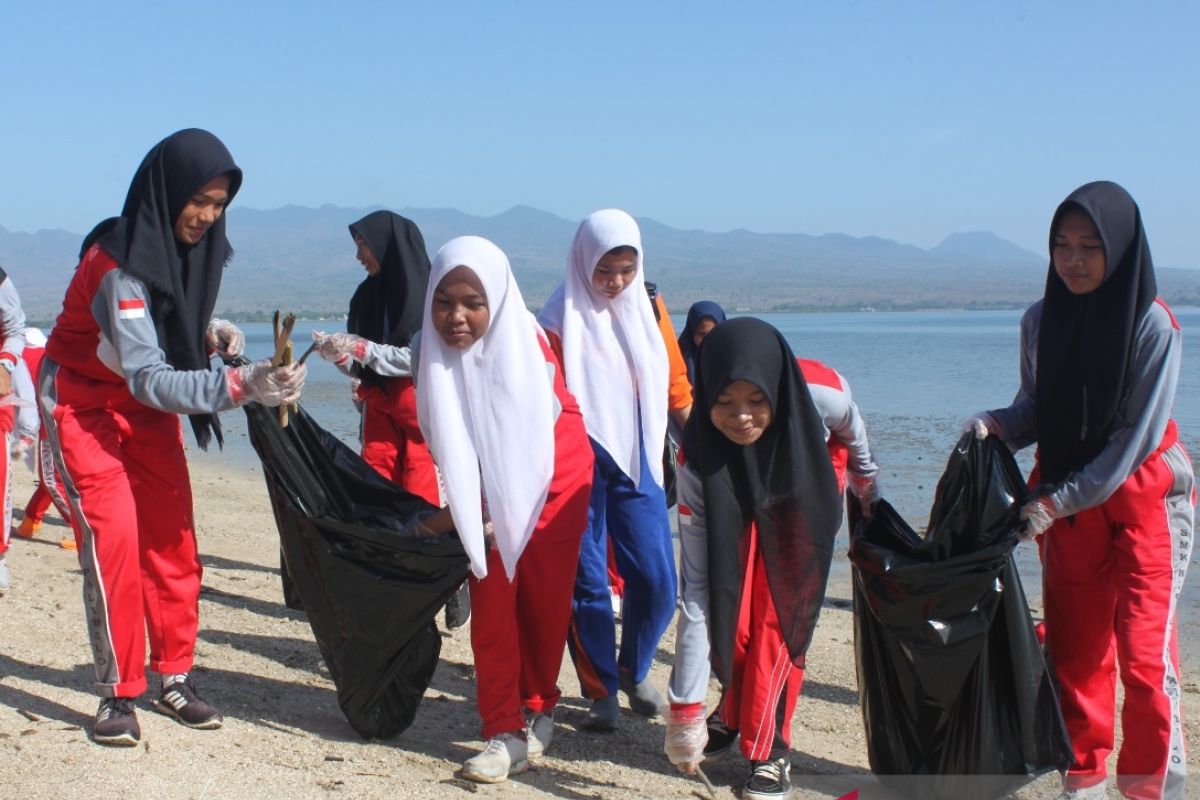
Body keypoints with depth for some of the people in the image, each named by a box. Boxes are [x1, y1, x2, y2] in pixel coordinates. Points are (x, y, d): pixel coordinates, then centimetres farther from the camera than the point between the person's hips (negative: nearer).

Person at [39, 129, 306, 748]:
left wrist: (210, 333, -14)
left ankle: (175, 680, 13)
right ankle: (117, 696, -3)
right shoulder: (119, 263, -30)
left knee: (171, 535, 3)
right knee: (113, 535, -14)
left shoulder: (194, 246, -8)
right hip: (85, 402, -7)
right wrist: (240, 385, -49)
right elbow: (147, 378, -37)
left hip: (149, 406, 7)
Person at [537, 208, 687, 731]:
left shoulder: (649, 311, 7)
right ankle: (601, 693, 15)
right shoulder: (563, 319, -4)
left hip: (639, 464, 3)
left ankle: (633, 670, 25)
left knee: (656, 580, 0)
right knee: (587, 582, 0)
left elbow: (675, 388, 13)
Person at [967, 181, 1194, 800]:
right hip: (1064, 499, 4)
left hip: (1142, 498, -4)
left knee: (1144, 654, -9)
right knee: (1075, 650, 8)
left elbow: (1136, 435, -15)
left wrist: (1059, 500, -17)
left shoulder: (1152, 324, -14)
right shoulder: (1041, 320, -1)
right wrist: (994, 425, -13)